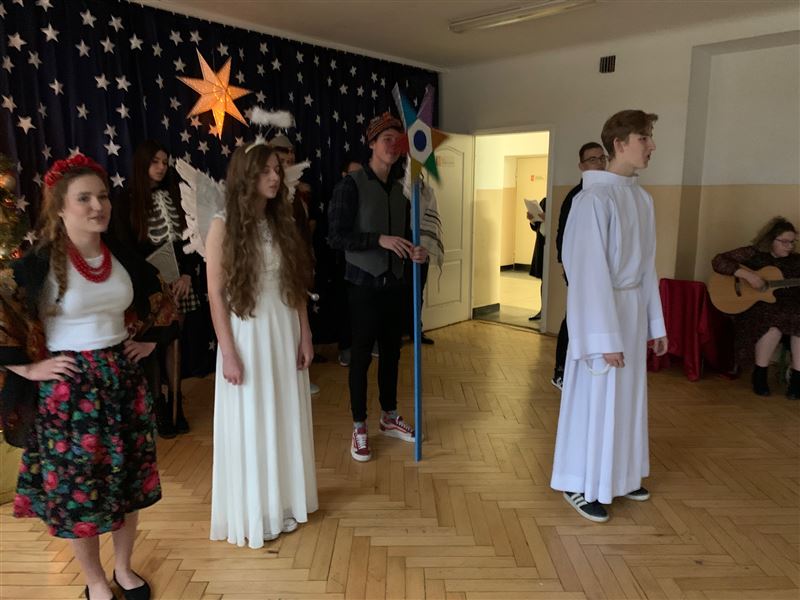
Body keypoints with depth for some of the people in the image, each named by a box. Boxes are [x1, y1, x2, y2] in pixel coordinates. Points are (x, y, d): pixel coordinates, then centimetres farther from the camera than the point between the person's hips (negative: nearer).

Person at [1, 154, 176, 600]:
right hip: (67, 390, -4)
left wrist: (150, 340, 10)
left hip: (124, 381, 4)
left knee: (127, 480, 15)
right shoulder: (39, 264, -14)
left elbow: (159, 298, 17)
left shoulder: (124, 258, 0)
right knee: (77, 486, 11)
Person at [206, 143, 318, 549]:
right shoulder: (224, 226, -9)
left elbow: (297, 285, 7)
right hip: (246, 334, -5)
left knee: (284, 420, 14)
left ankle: (281, 505, 33)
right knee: (249, 425, 7)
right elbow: (216, 294, -11)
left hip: (284, 334, 5)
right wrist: (228, 353, -14)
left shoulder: (282, 222, 6)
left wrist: (305, 336, 4)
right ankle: (251, 514, 26)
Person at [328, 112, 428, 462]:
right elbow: (336, 237, -14)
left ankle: (389, 417, 32)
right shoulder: (351, 185, -9)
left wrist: (415, 252, -5)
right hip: (365, 285, -6)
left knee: (391, 353, 15)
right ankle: (359, 428, 17)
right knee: (361, 356, 3)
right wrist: (379, 239, -23)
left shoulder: (400, 189, 10)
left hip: (394, 284, 6)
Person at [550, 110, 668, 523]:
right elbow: (590, 271, -19)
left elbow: (646, 266, 13)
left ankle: (618, 475, 34)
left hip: (634, 308, 8)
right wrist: (606, 337, -20)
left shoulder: (642, 198, 9)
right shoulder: (595, 198, -16)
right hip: (600, 310, -8)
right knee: (594, 398, 2)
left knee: (629, 396, 16)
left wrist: (655, 323, 14)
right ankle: (579, 486, 19)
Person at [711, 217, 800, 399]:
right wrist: (747, 274, -22)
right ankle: (759, 375, -12)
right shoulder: (752, 254, -2)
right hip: (754, 305, -4)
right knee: (774, 327, -35)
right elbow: (718, 261, -13)